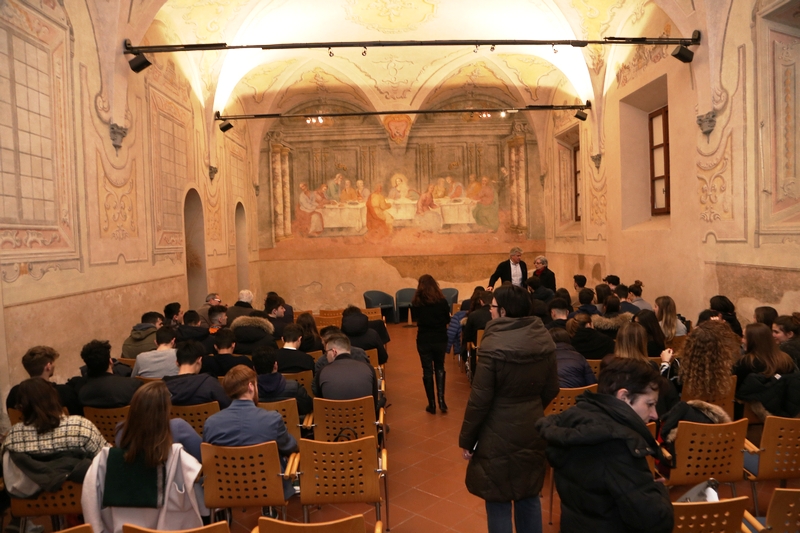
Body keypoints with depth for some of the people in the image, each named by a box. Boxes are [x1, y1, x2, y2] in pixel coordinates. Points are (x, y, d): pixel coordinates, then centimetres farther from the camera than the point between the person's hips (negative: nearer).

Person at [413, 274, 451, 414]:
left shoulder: (416, 302, -9)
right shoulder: (442, 301, -8)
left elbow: (416, 320, 6)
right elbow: (448, 320, 3)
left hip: (424, 341, -1)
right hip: (440, 340, 1)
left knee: (427, 371, 9)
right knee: (439, 368, 18)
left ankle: (432, 404, 13)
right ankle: (441, 401, 6)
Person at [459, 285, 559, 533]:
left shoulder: (493, 346, -20)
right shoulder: (544, 340, -2)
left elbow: (480, 400, -16)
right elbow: (551, 390, 7)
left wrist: (466, 440, -5)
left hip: (499, 435, -6)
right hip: (532, 430, 6)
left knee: (498, 501, 8)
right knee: (529, 495, 20)